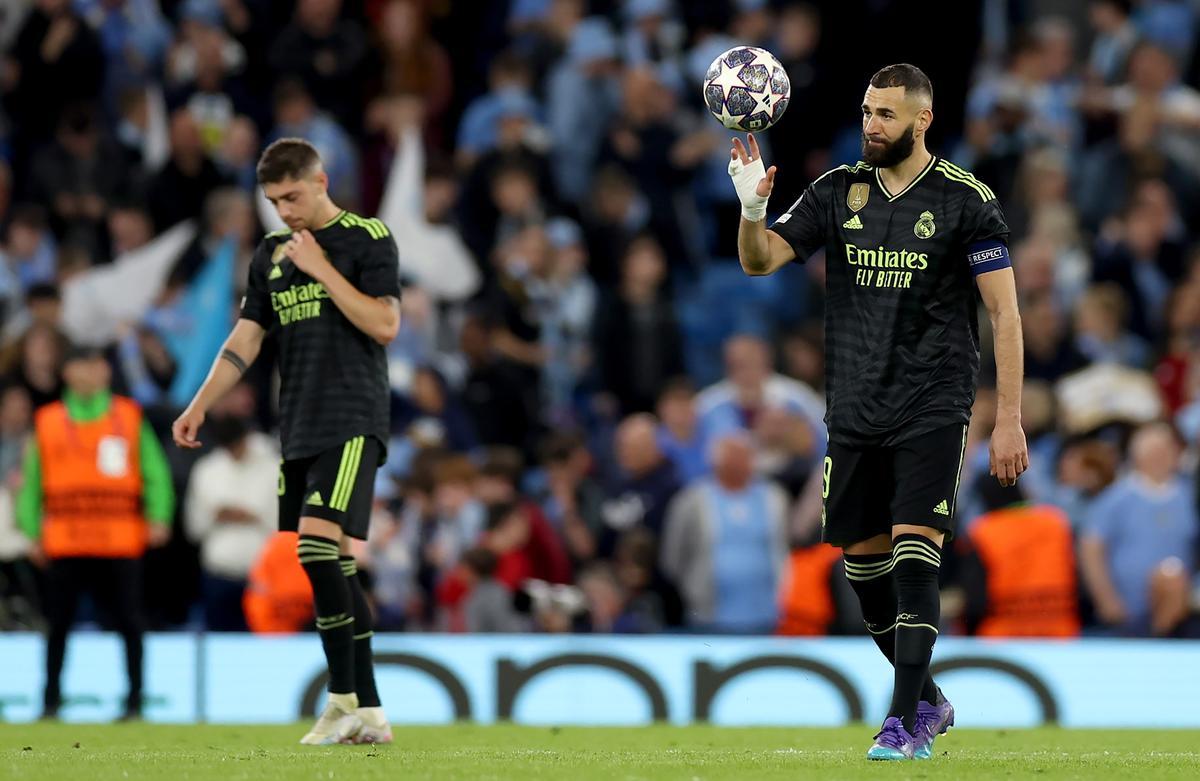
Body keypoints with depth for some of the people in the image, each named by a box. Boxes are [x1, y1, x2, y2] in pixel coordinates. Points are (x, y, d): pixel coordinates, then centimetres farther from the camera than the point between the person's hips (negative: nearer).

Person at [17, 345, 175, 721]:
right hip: (64, 544, 1)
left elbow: (155, 472, 7)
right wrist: (32, 531, 5)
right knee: (58, 624, 3)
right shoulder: (46, 422, 11)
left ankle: (135, 699, 4)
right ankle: (51, 699, 12)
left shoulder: (130, 418, 9)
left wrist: (158, 517, -7)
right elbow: (32, 481, 13)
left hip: (120, 544, -1)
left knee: (129, 623, -3)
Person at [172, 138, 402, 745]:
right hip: (299, 430, 6)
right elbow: (245, 339, 15)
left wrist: (321, 269, -13)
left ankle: (344, 698, -14)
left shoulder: (367, 239, -3)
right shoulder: (272, 253, 15)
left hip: (352, 422, -6)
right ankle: (370, 713, 7)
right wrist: (198, 407, 5)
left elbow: (385, 325, -12)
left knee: (317, 546, -20)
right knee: (333, 566, 4)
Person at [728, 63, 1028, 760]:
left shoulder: (966, 200, -5)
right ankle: (928, 700, 27)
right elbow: (761, 260, 2)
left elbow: (1005, 311, -3)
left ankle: (907, 724, -14)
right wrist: (752, 209, -21)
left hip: (933, 408, -5)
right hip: (855, 410, 5)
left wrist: (1009, 420, -8)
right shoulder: (839, 191, 7)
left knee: (914, 551, -15)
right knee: (863, 560, 9)